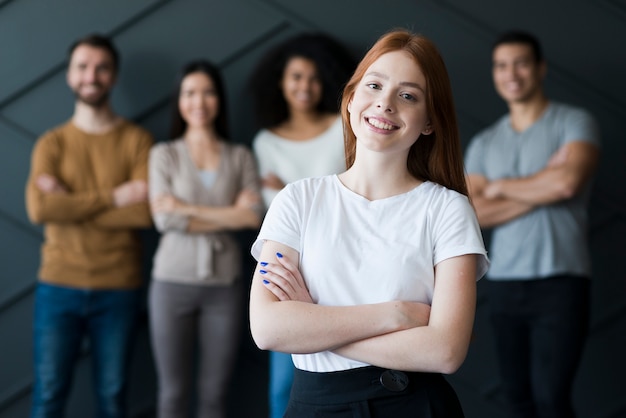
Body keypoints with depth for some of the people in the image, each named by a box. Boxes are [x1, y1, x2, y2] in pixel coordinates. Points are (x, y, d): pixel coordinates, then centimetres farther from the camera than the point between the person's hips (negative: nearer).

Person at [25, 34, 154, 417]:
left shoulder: (137, 140, 2)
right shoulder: (52, 143, 5)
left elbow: (146, 212, -12)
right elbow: (40, 209, -13)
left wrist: (71, 206, -12)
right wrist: (113, 197, -14)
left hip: (119, 290, 0)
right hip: (59, 288, 1)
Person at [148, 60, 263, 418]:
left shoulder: (240, 156, 7)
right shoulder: (164, 154, 4)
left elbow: (254, 216, -6)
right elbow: (164, 219, -9)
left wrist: (186, 208, -10)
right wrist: (229, 215, -9)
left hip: (225, 284, 1)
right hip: (174, 282, -1)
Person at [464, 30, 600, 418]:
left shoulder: (574, 123, 1)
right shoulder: (484, 144, 13)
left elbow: (569, 182, -18)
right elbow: (475, 213, -1)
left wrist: (502, 186, -2)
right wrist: (544, 187, -9)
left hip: (560, 281, -4)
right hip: (504, 282, 5)